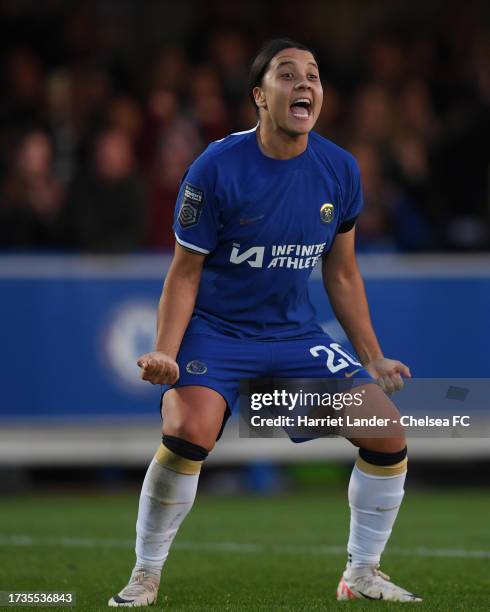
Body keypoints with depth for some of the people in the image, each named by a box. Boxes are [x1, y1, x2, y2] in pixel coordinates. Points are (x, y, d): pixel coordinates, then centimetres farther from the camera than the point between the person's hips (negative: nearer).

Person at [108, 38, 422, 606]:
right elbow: (185, 271, -8)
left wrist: (372, 359, 11)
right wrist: (164, 354, -19)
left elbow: (341, 272, 11)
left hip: (296, 333, 5)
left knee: (388, 433, -6)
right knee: (188, 431, -31)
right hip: (216, 328, -5)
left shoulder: (340, 169, -2)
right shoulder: (217, 168, -15)